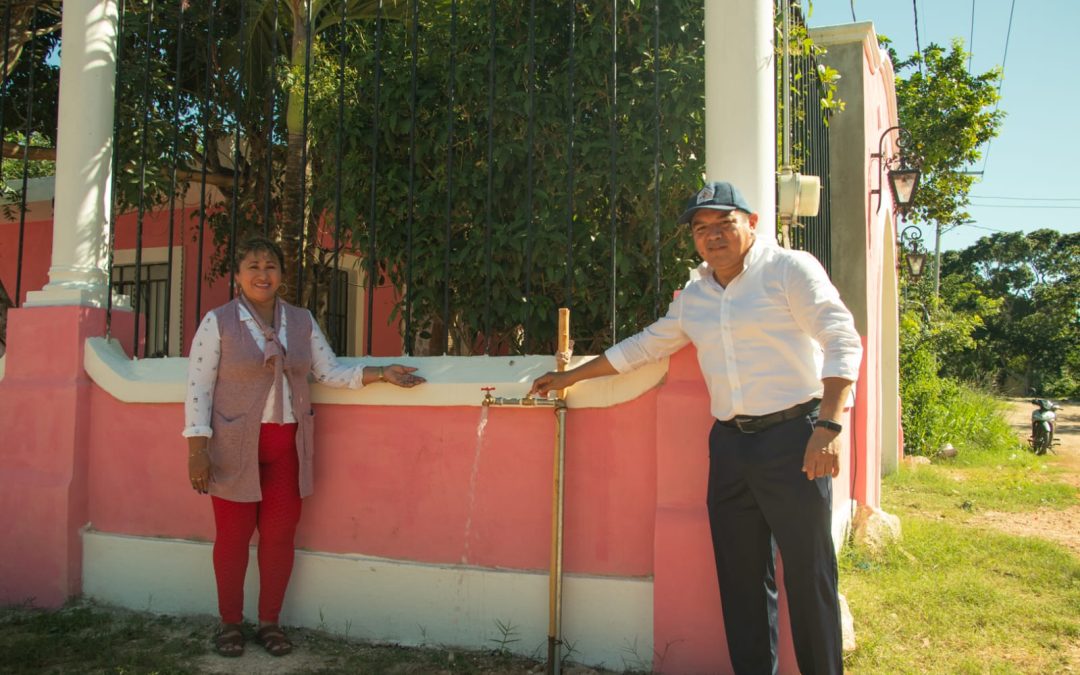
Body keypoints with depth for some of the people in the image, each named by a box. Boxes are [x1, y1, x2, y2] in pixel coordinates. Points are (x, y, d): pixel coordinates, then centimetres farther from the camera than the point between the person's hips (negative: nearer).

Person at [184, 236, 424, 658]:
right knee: (233, 534, 5)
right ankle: (230, 623, 22)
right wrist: (197, 449, -12)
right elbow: (198, 387, -6)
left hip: (287, 445, 3)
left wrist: (381, 374, -4)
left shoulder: (301, 321, 7)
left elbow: (330, 372, 8)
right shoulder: (218, 322, -4)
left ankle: (269, 622, 22)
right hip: (235, 446, -3)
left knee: (280, 533, 6)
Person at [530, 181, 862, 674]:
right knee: (740, 577, 8)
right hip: (730, 444, 6)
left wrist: (828, 426, -18)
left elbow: (842, 343, -8)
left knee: (808, 574, -2)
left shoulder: (790, 269, -2)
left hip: (793, 436, -5)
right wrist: (570, 377, 26)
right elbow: (643, 346, 24)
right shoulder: (692, 297, 15)